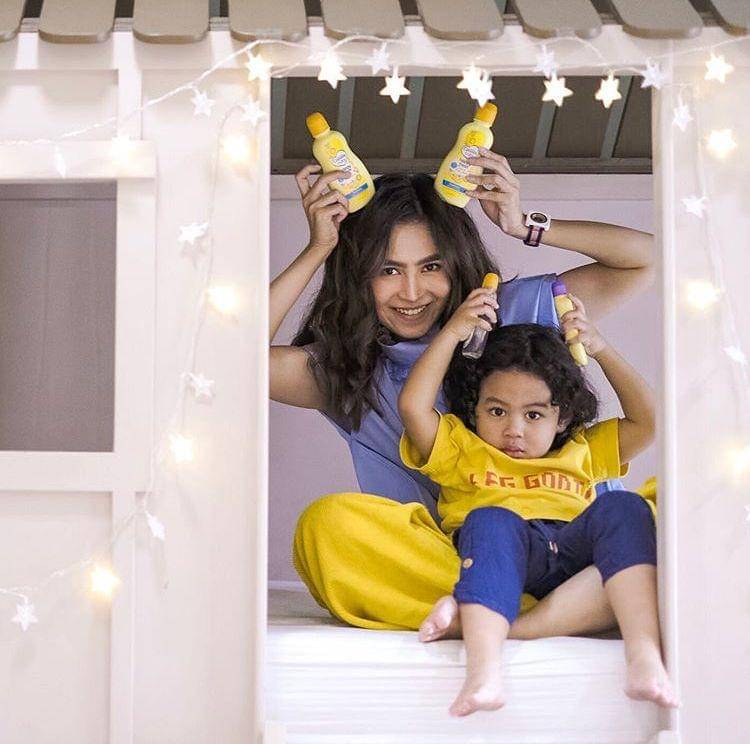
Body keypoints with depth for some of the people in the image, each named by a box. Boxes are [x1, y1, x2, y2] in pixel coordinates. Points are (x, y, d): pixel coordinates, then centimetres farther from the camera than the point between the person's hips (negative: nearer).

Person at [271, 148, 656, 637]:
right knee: (328, 524, -32)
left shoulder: (512, 312, 12)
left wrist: (526, 226, 1)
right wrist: (317, 251, -1)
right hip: (439, 562, 0)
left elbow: (645, 257, 10)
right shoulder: (343, 367, 12)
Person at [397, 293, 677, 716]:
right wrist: (452, 333, 16)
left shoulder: (581, 452, 35)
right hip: (496, 561, -2)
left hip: (574, 551, 2)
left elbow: (646, 421, 30)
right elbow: (413, 407, 12)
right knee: (491, 522, -36)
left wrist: (600, 348, 28)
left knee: (623, 507, -26)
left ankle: (646, 658, -47)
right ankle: (484, 671, -60)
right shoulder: (462, 450, 27)